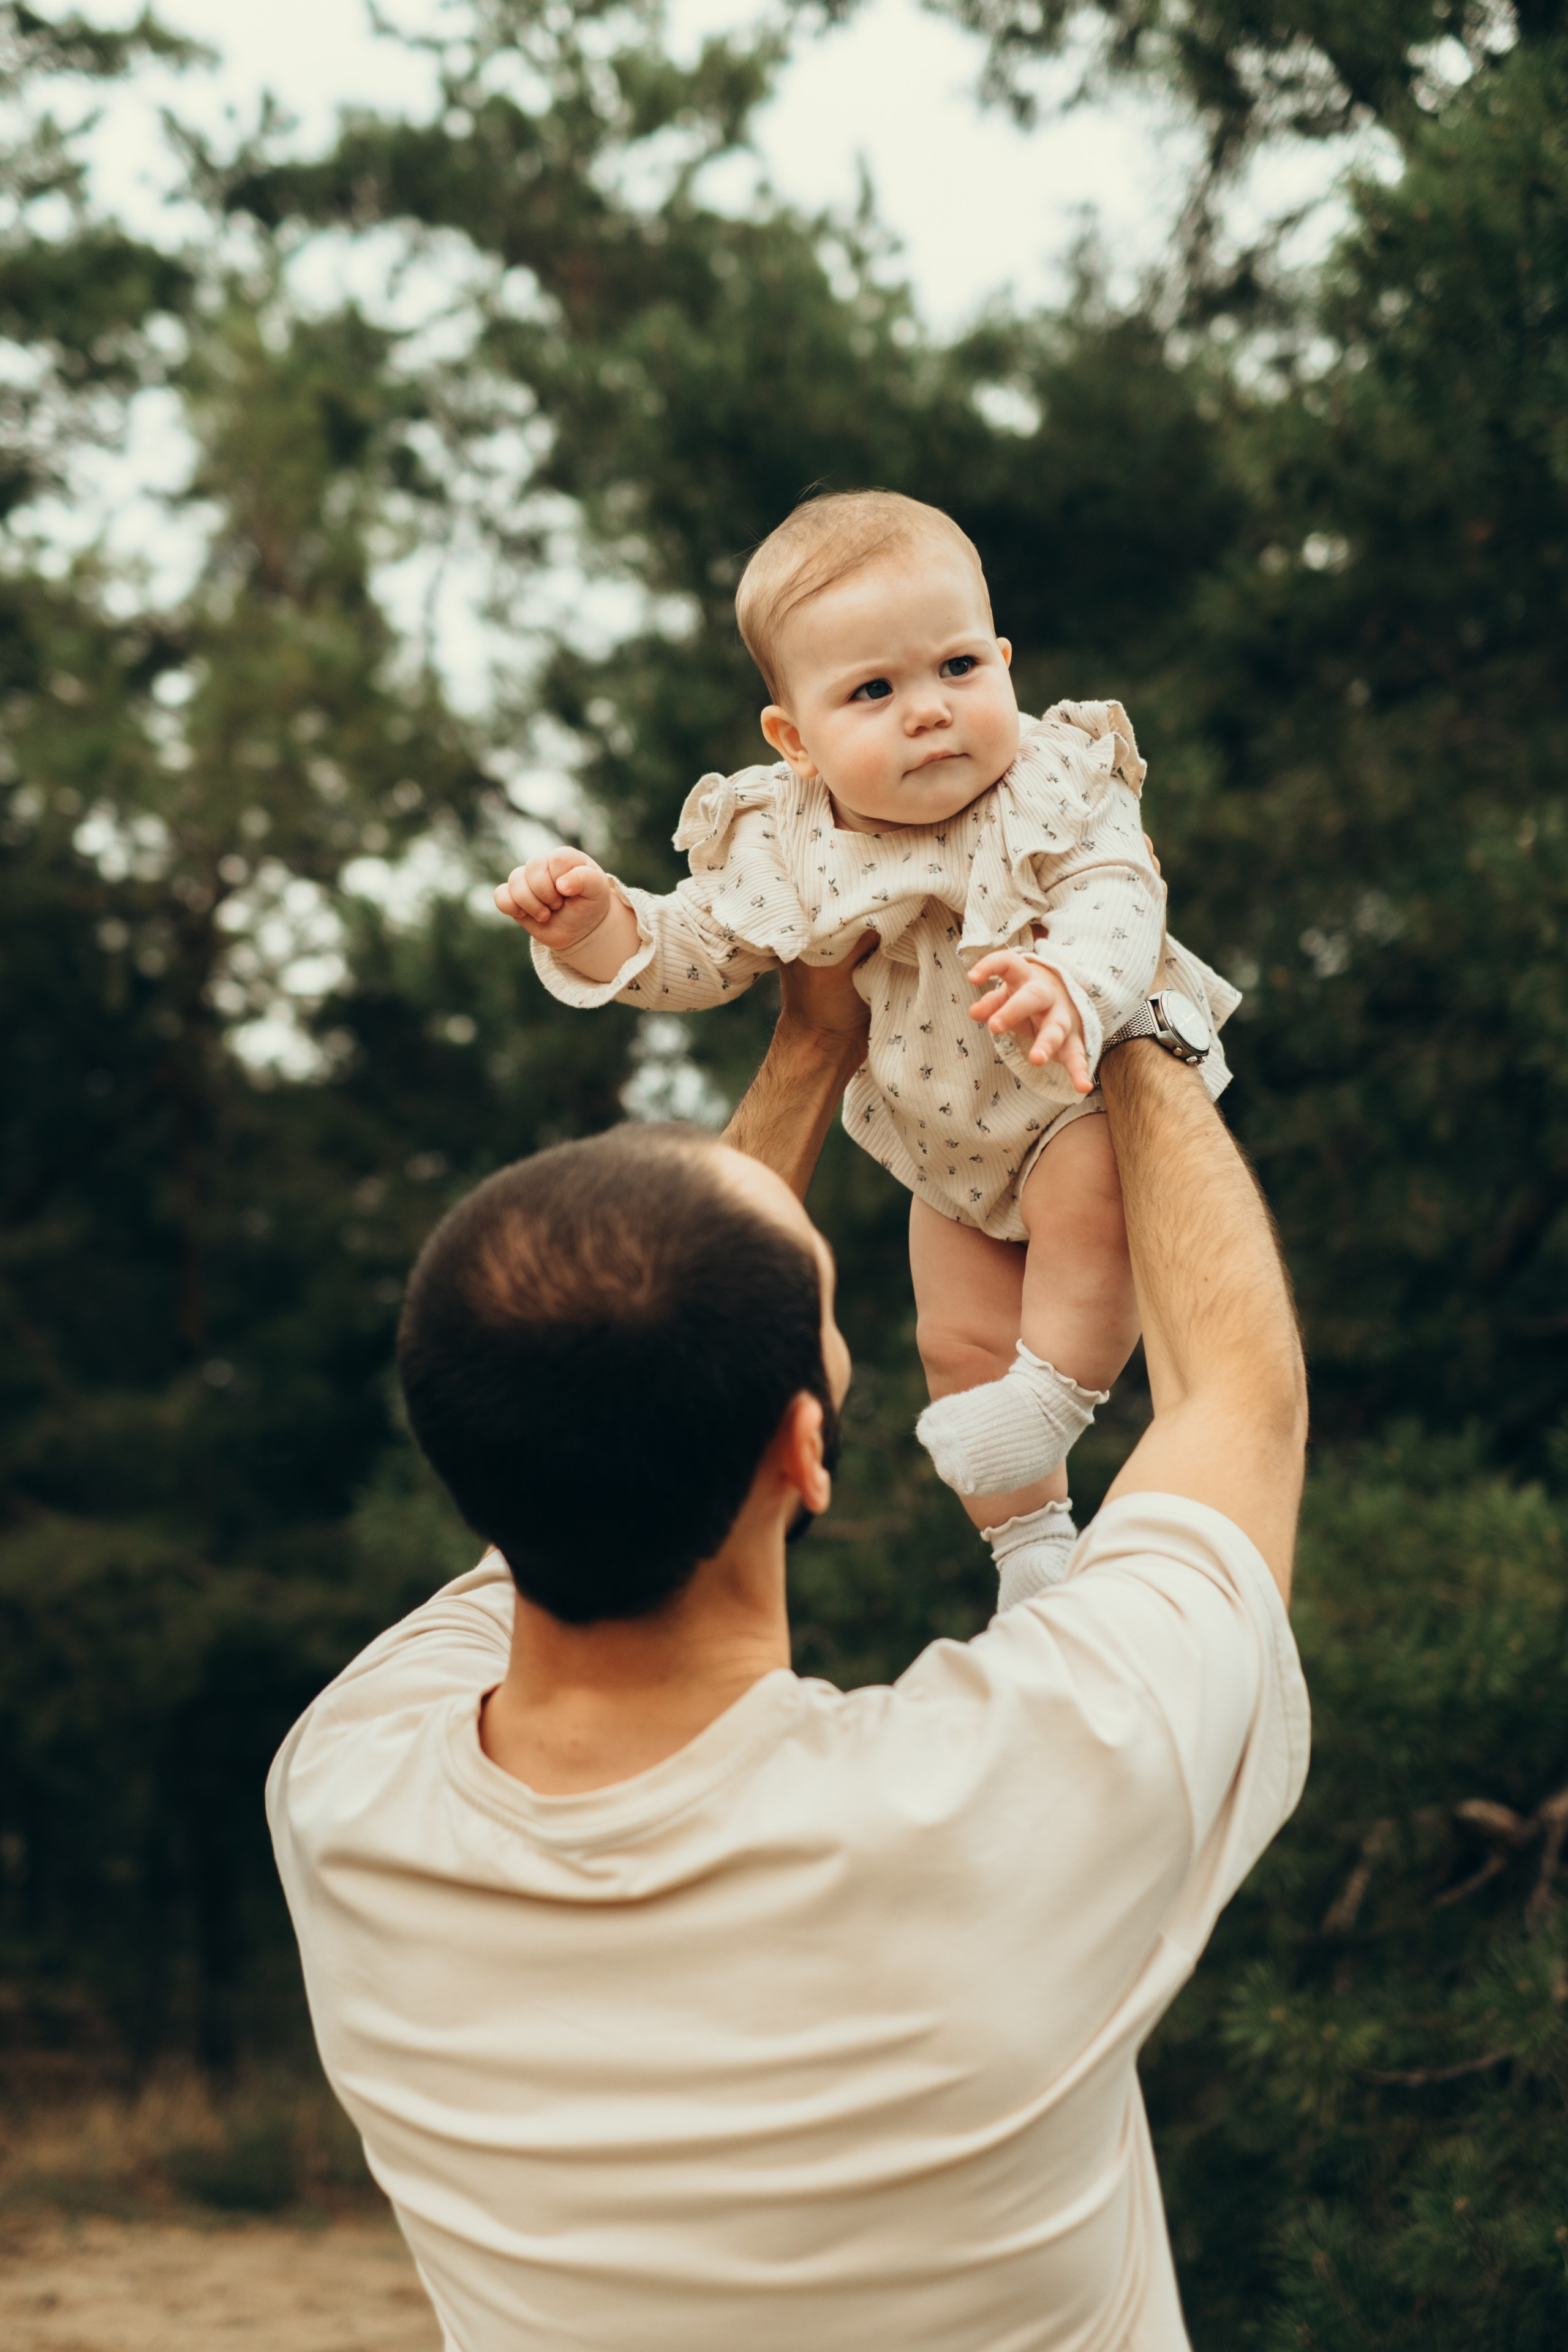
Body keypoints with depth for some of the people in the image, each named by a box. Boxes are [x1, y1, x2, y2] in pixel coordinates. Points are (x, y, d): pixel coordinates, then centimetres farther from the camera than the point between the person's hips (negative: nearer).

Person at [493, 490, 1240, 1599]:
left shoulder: (1054, 788, -23)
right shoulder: (782, 846, -15)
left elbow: (1118, 901, -36)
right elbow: (692, 954, -3)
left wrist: (1069, 987, -58)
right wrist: (596, 926, -24)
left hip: (1088, 1090, -4)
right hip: (949, 1152, 4)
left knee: (1091, 1186, -34)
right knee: (958, 1343, 7)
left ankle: (1058, 1389, -13)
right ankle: (1029, 1538, 29)